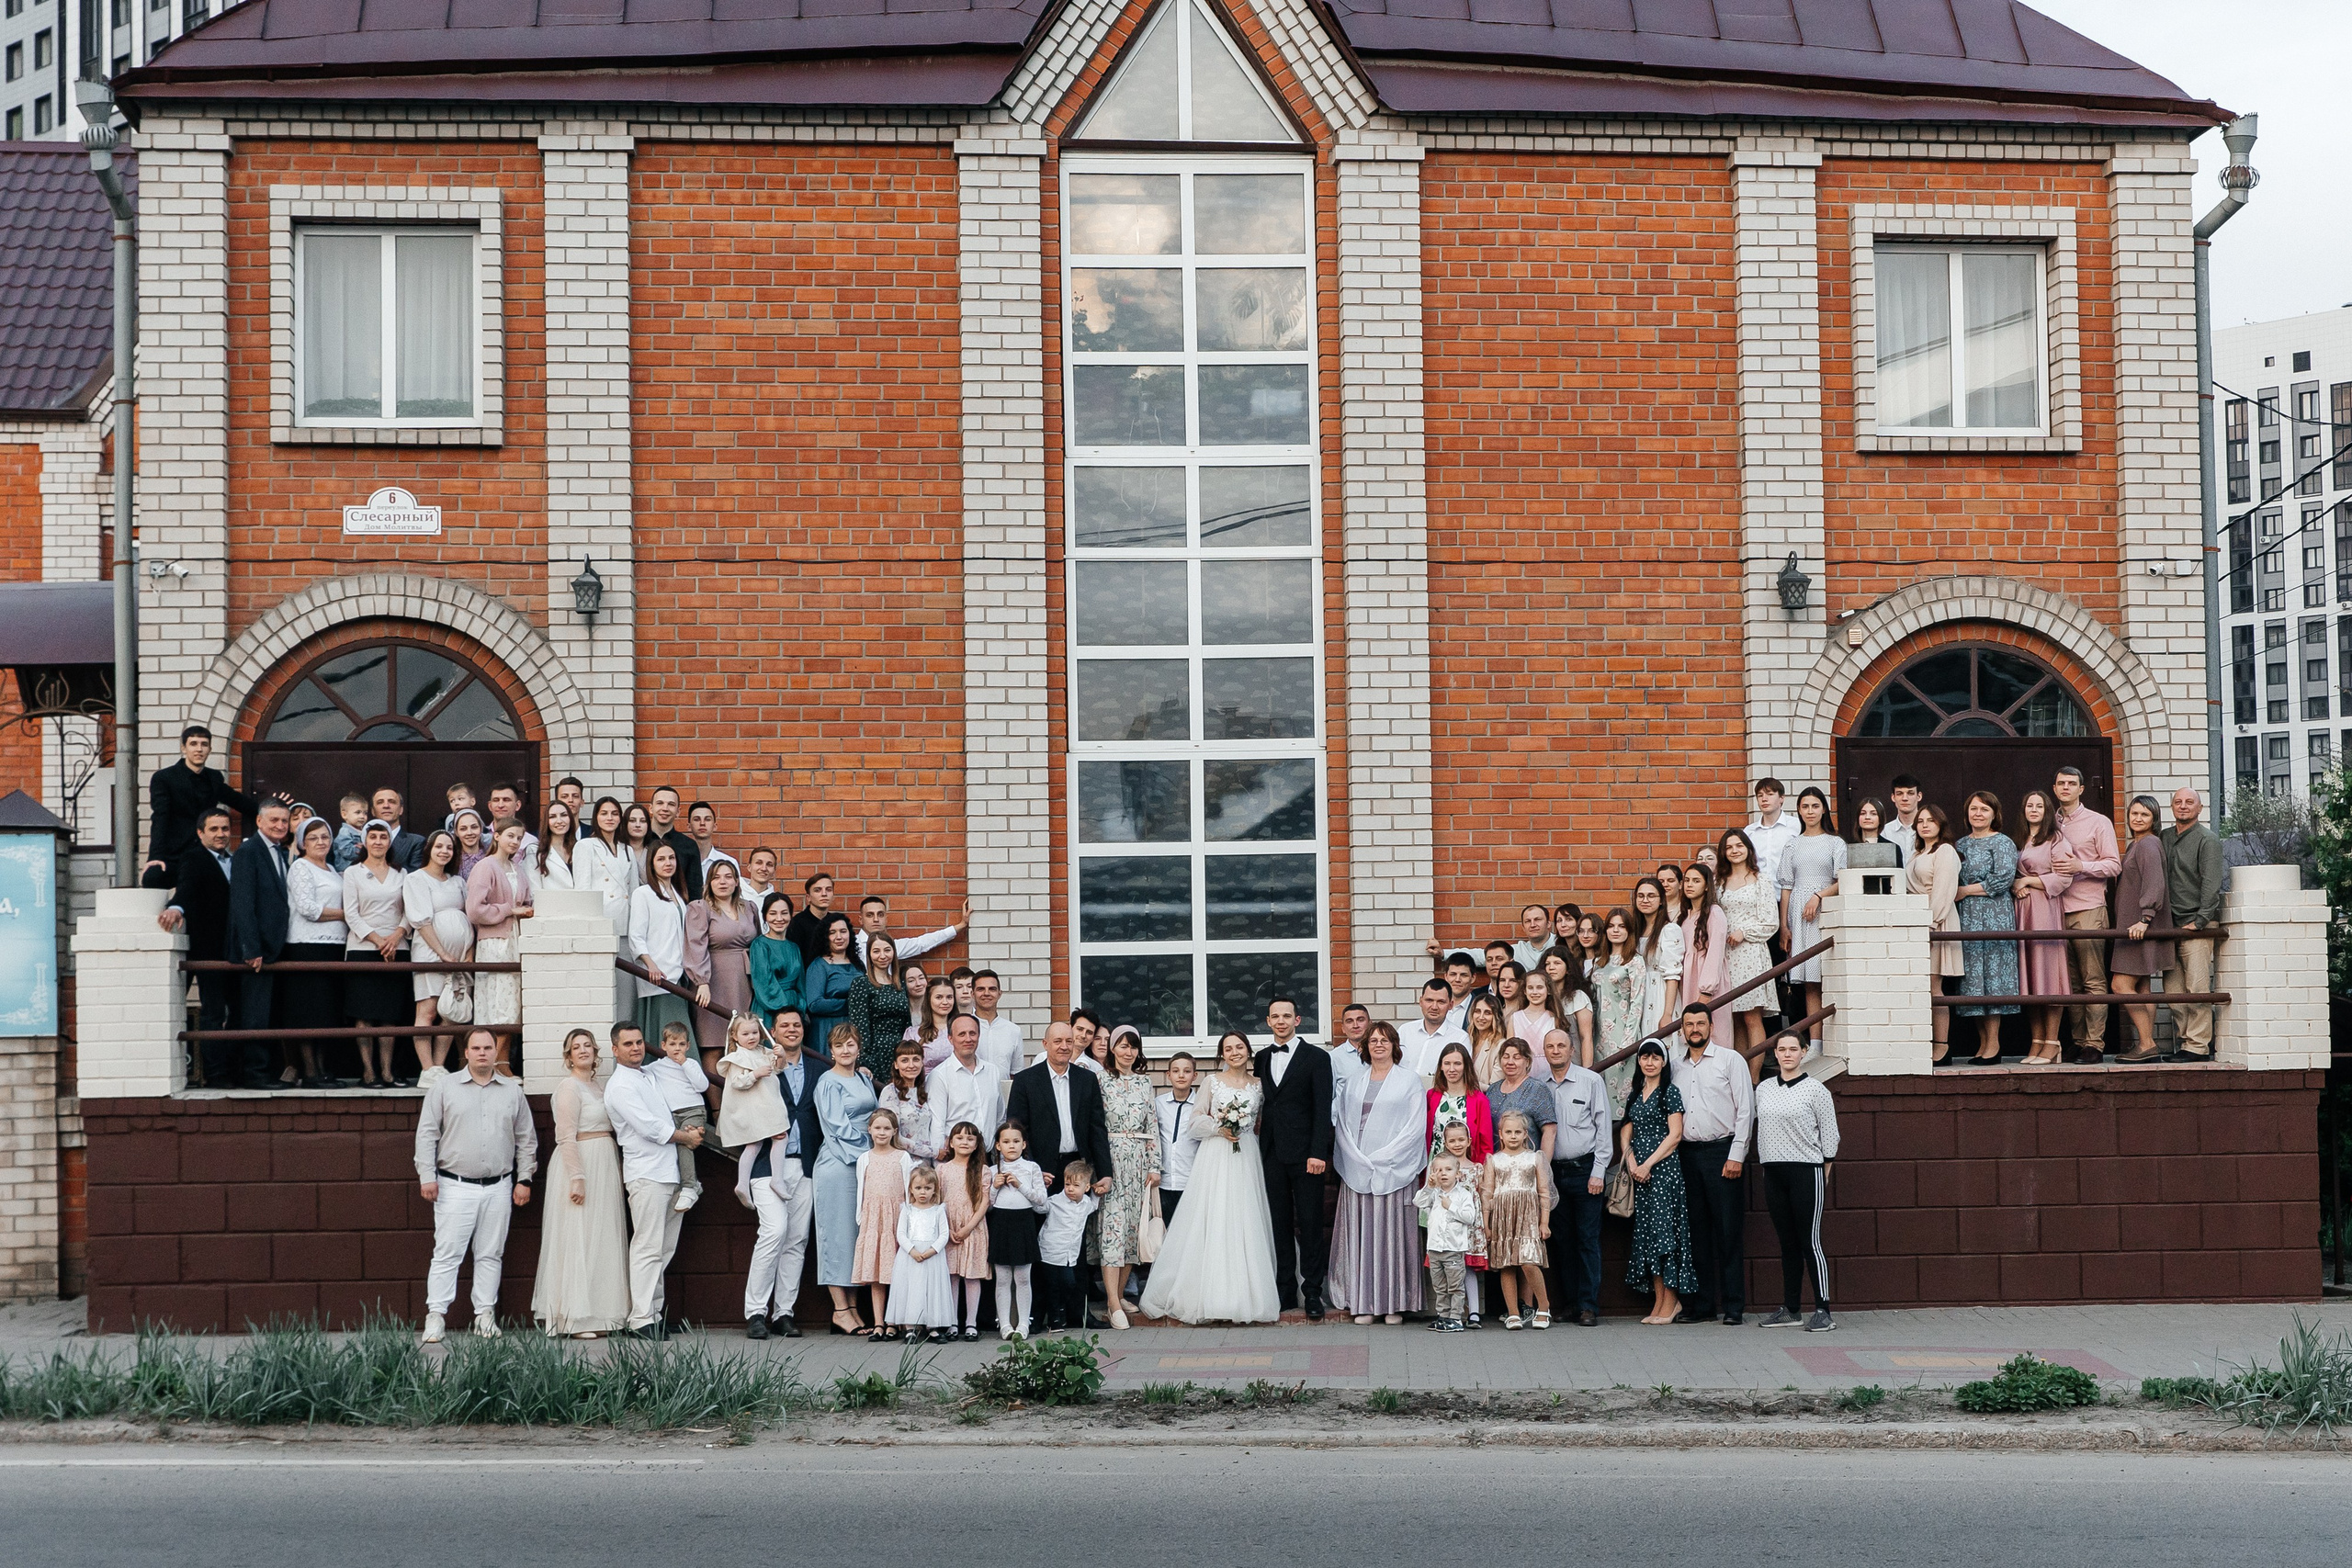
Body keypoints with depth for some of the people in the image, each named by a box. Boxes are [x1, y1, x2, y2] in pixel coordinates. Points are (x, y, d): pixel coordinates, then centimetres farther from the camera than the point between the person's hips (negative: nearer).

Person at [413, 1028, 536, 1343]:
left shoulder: (513, 1092, 11)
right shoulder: (444, 1088, 4)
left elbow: (526, 1140, 15)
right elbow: (426, 1134, 2)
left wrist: (524, 1179, 8)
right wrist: (427, 1176, -5)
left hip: (498, 1188, 3)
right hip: (455, 1186, -2)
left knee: (491, 1255, 5)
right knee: (447, 1253, -6)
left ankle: (485, 1314, 11)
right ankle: (436, 1316, -4)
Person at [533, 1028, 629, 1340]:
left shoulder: (595, 1086, 18)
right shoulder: (569, 1088, -9)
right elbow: (566, 1138, -16)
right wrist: (577, 1178, -23)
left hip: (604, 1167, 9)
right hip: (581, 1165, -9)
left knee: (600, 1241, 9)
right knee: (579, 1240, -8)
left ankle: (597, 1317, 12)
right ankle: (576, 1319, -6)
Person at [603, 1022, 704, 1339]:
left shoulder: (649, 1077, 19)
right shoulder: (620, 1086, -8)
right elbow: (649, 1128, -16)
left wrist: (686, 1132, 7)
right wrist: (687, 1137, -3)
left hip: (670, 1172, 9)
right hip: (646, 1173, -9)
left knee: (664, 1249, 10)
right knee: (648, 1248, -11)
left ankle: (653, 1312, 15)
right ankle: (641, 1321, -11)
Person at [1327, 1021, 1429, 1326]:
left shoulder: (1409, 1079, 3)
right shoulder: (1352, 1080, 13)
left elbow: (1416, 1126, -4)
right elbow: (1340, 1122, 9)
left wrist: (1382, 1157, -10)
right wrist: (1358, 1158, -5)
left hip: (1394, 1170, -3)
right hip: (1357, 1170, 3)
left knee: (1393, 1232, -2)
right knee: (1360, 1234, 1)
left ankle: (1395, 1303, 3)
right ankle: (1363, 1303, 4)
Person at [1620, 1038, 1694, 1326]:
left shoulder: (1670, 1091, -3)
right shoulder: (1635, 1095, 16)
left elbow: (1674, 1135, -9)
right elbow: (1626, 1132, 14)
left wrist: (1648, 1164, -14)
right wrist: (1630, 1159, -5)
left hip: (1664, 1167, -7)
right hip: (1639, 1171, 7)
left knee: (1663, 1229, -10)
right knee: (1646, 1233, 4)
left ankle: (1671, 1300, -6)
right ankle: (1658, 1302, 7)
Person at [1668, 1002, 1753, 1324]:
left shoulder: (1730, 1060, 1)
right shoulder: (1675, 1065, 13)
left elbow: (1745, 1110, -3)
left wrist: (1736, 1155, -10)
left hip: (1721, 1151, -4)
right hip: (1687, 1153, 4)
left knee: (1727, 1231, -4)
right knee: (1697, 1231, 5)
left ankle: (1734, 1306, -1)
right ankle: (1701, 1304, 10)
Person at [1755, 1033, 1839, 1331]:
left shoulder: (1815, 1089, -2)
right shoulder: (1763, 1089, 12)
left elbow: (1829, 1133, 0)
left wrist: (1823, 1172, -1)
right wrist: (1765, 1165, 14)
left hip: (1806, 1171, -5)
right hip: (1773, 1172, 5)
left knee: (1810, 1240, -8)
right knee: (1787, 1242, 9)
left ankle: (1822, 1311, -8)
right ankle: (1791, 1309, 13)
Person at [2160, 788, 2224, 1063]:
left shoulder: (2207, 840, -3)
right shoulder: (2163, 838, 16)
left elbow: (2211, 885, -10)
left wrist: (2198, 922, -15)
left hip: (2198, 925, -6)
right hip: (2172, 924, 6)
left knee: (2197, 988, -10)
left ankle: (2198, 1046, -9)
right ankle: (2183, 1043, 7)